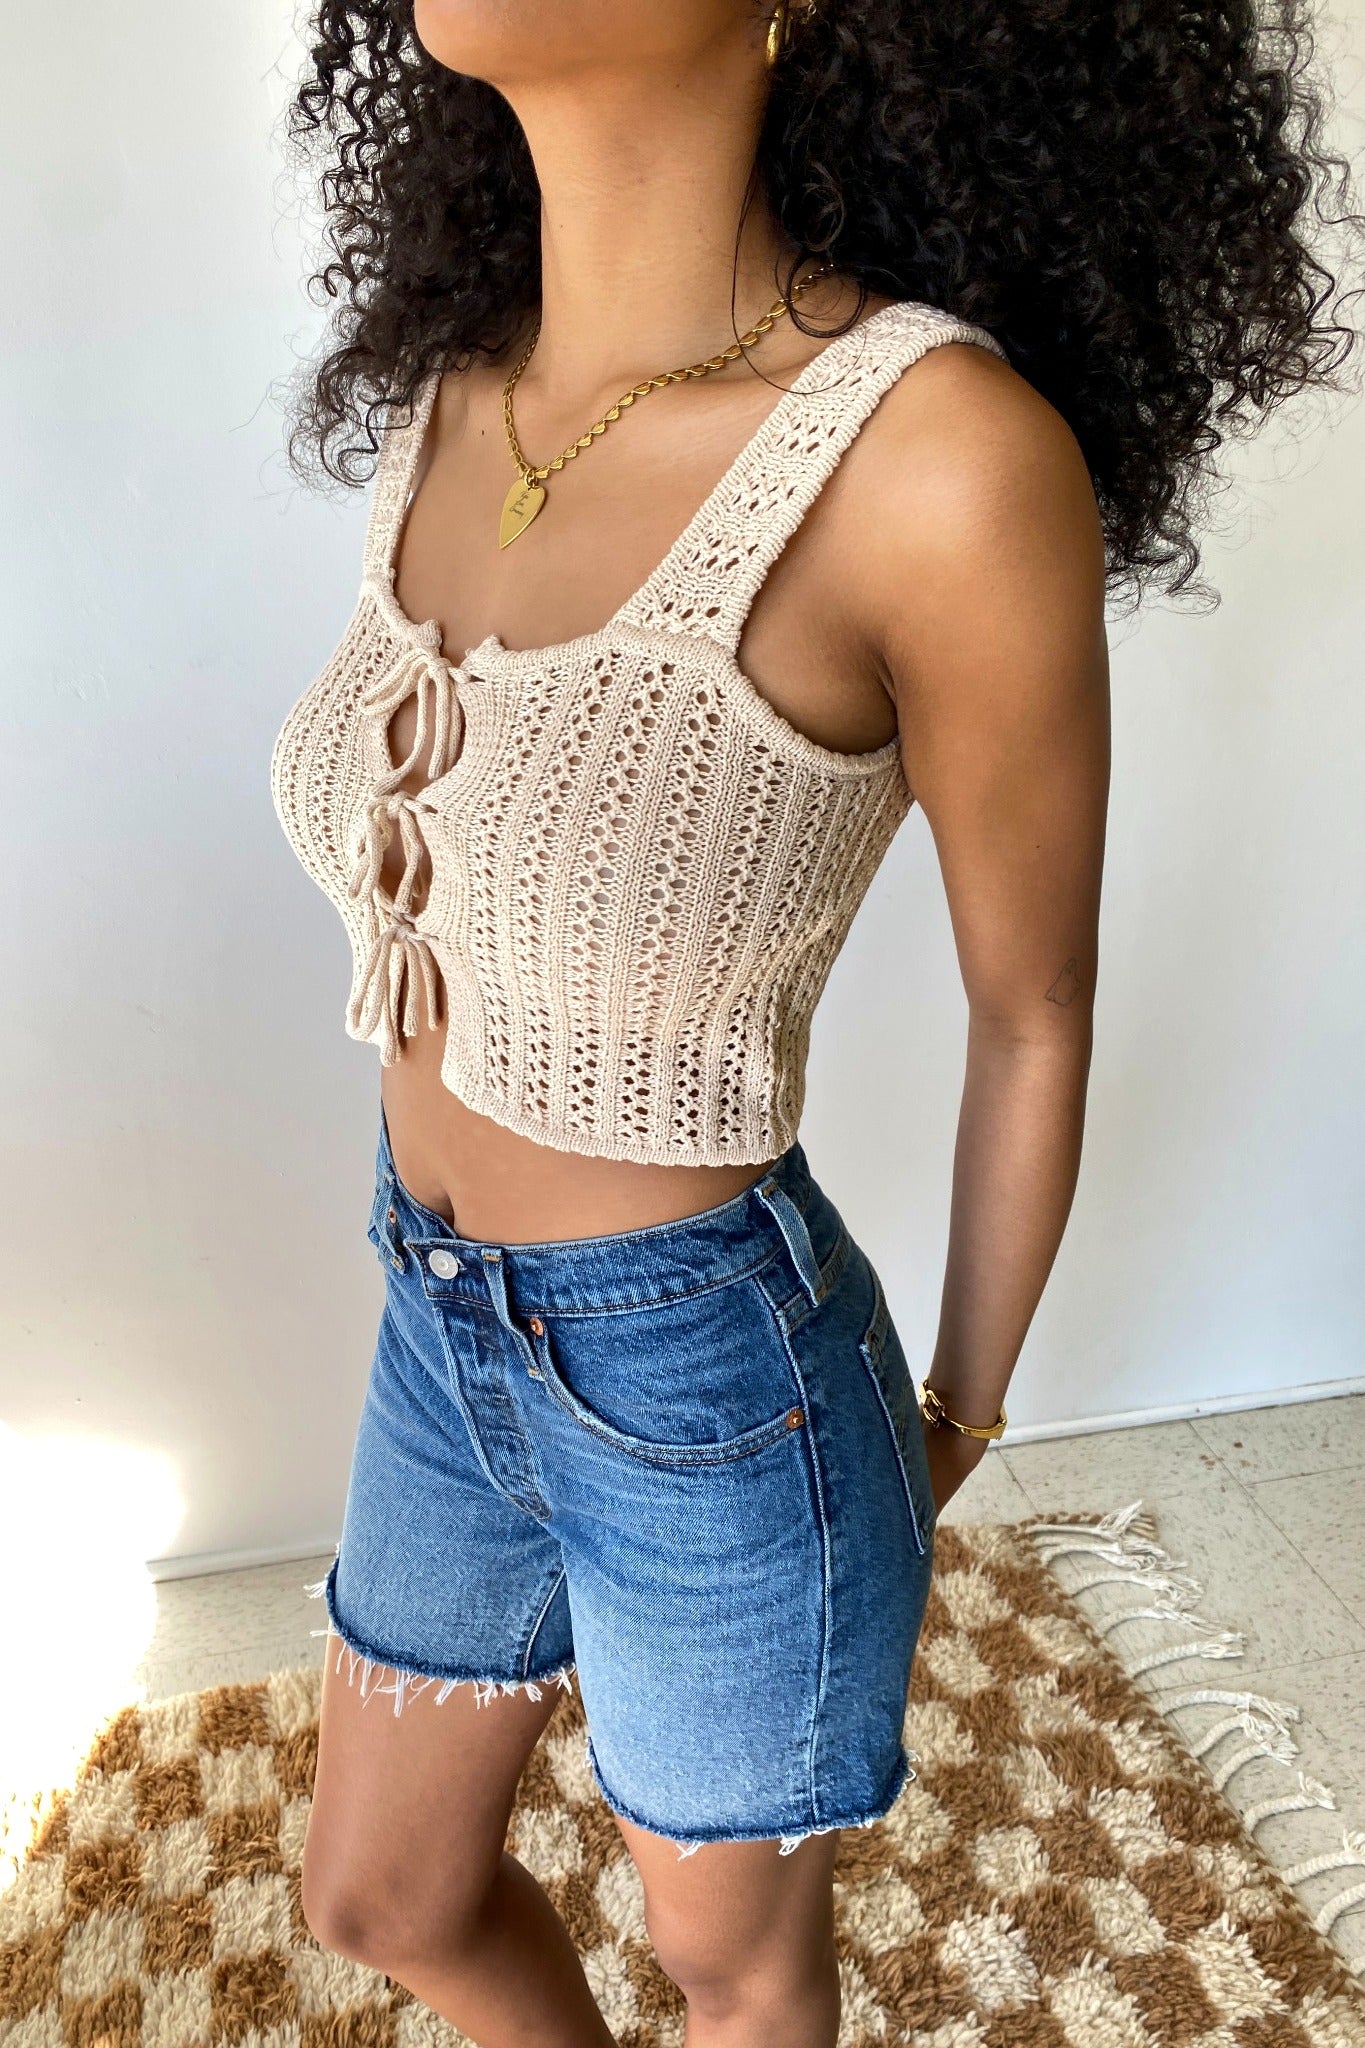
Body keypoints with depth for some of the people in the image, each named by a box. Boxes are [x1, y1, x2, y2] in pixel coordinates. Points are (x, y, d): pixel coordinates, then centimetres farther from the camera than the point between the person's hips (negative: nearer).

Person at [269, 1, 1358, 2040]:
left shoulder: (943, 455, -25)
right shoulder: (454, 403, -3)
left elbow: (1038, 1010, -11)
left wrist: (963, 1417, 3)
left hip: (716, 1405, -7)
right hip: (454, 1346, 7)